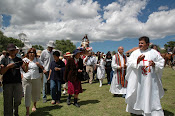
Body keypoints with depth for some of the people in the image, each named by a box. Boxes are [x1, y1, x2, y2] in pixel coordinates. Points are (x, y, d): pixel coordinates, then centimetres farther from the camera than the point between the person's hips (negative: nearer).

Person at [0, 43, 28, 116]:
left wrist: (26, 65, -16)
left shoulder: (19, 60, 9)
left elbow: (25, 70, 5)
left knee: (18, 99, -6)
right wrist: (8, 66, -16)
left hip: (17, 83, 1)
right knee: (8, 102, 3)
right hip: (7, 83, -1)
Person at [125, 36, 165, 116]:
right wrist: (137, 61, -23)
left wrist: (155, 64, -12)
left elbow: (162, 62, 8)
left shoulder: (154, 52, 4)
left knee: (152, 96, 5)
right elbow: (129, 63, -5)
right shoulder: (135, 53, 3)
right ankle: (135, 109, 28)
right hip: (137, 80, 0)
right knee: (137, 94, 9)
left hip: (150, 80, 0)